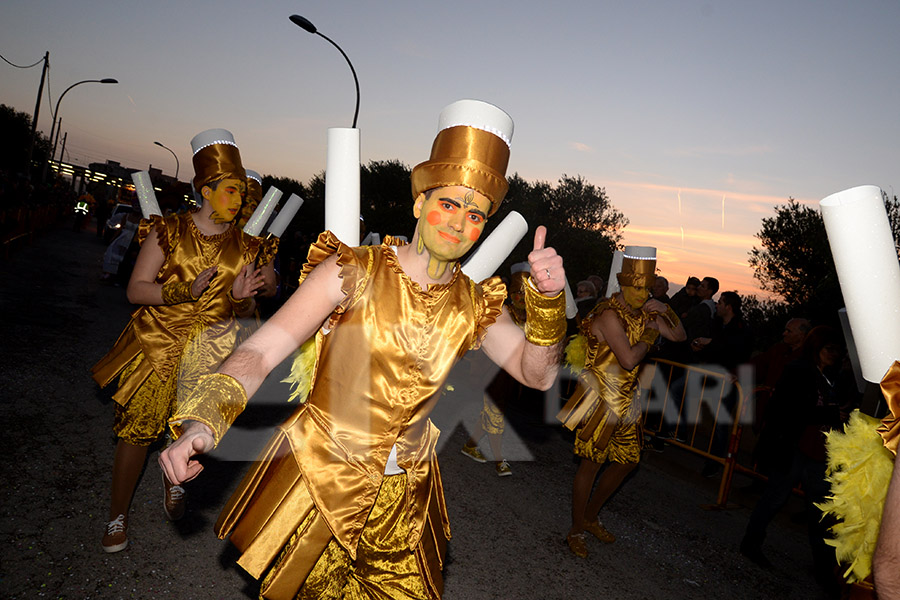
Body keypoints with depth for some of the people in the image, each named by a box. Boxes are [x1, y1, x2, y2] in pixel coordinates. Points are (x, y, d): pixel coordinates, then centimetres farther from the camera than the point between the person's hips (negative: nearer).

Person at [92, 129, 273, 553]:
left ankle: (174, 482, 45)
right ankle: (117, 515, 22)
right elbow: (135, 290, -9)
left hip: (206, 351, 2)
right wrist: (186, 290, -24)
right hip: (156, 343, -2)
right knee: (137, 430, 2)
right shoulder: (168, 232, -6)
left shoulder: (243, 246, 2)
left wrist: (241, 297, -18)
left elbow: (244, 313, 6)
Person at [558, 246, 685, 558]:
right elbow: (629, 359, -28)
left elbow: (680, 336, 13)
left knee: (628, 460, 16)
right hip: (600, 399, -9)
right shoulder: (610, 315, -21)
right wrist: (649, 337, -11)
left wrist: (666, 311, -4)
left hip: (624, 401, 9)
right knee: (591, 464, 1)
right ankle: (576, 530, 18)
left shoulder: (643, 311, 6)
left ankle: (590, 517, 33)